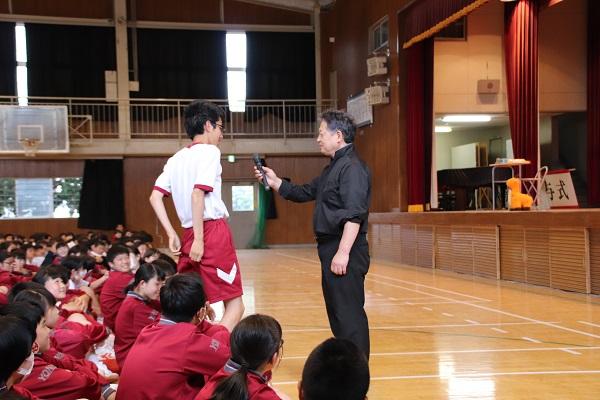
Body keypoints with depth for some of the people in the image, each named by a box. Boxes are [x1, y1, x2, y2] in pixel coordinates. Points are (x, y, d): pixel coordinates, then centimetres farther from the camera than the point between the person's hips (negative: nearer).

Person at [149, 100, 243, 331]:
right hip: (213, 232, -7)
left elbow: (155, 197, 9)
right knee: (234, 303, -2)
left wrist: (172, 234, 8)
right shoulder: (209, 151, -4)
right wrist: (199, 239, -18)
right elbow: (197, 193, -16)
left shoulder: (176, 159, 17)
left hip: (189, 235, 7)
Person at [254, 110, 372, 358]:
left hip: (345, 253, -11)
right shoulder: (333, 169, 19)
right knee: (337, 313, 16)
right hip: (330, 249, 11)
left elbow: (354, 214, -22)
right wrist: (275, 182, 16)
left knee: (349, 314, -8)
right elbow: (304, 193, 26)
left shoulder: (352, 167, -13)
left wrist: (343, 253, -26)